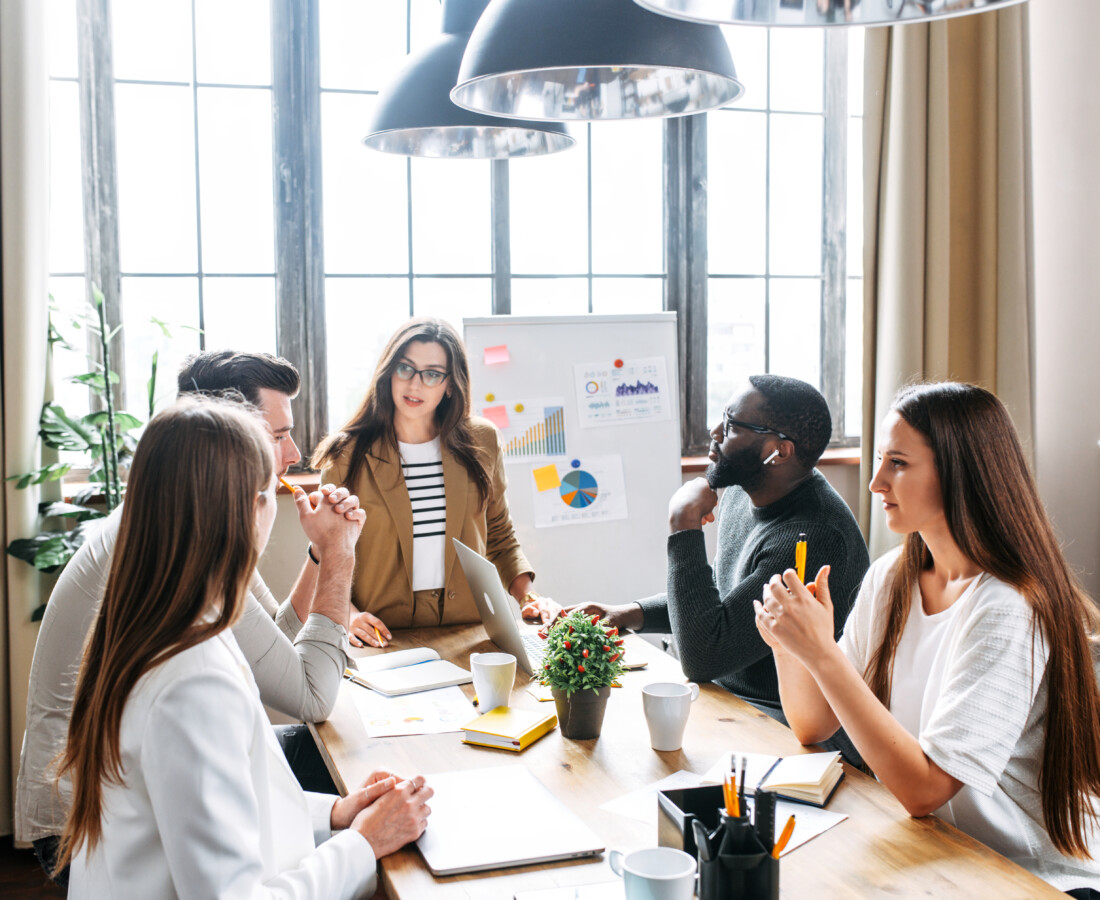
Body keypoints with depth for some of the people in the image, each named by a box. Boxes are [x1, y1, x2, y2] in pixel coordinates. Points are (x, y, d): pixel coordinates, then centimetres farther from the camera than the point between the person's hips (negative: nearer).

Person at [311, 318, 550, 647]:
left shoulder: (482, 442, 9)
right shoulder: (347, 455, 1)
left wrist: (526, 595, 4)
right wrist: (346, 614, -12)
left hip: (469, 631, 1)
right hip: (385, 638, -1)